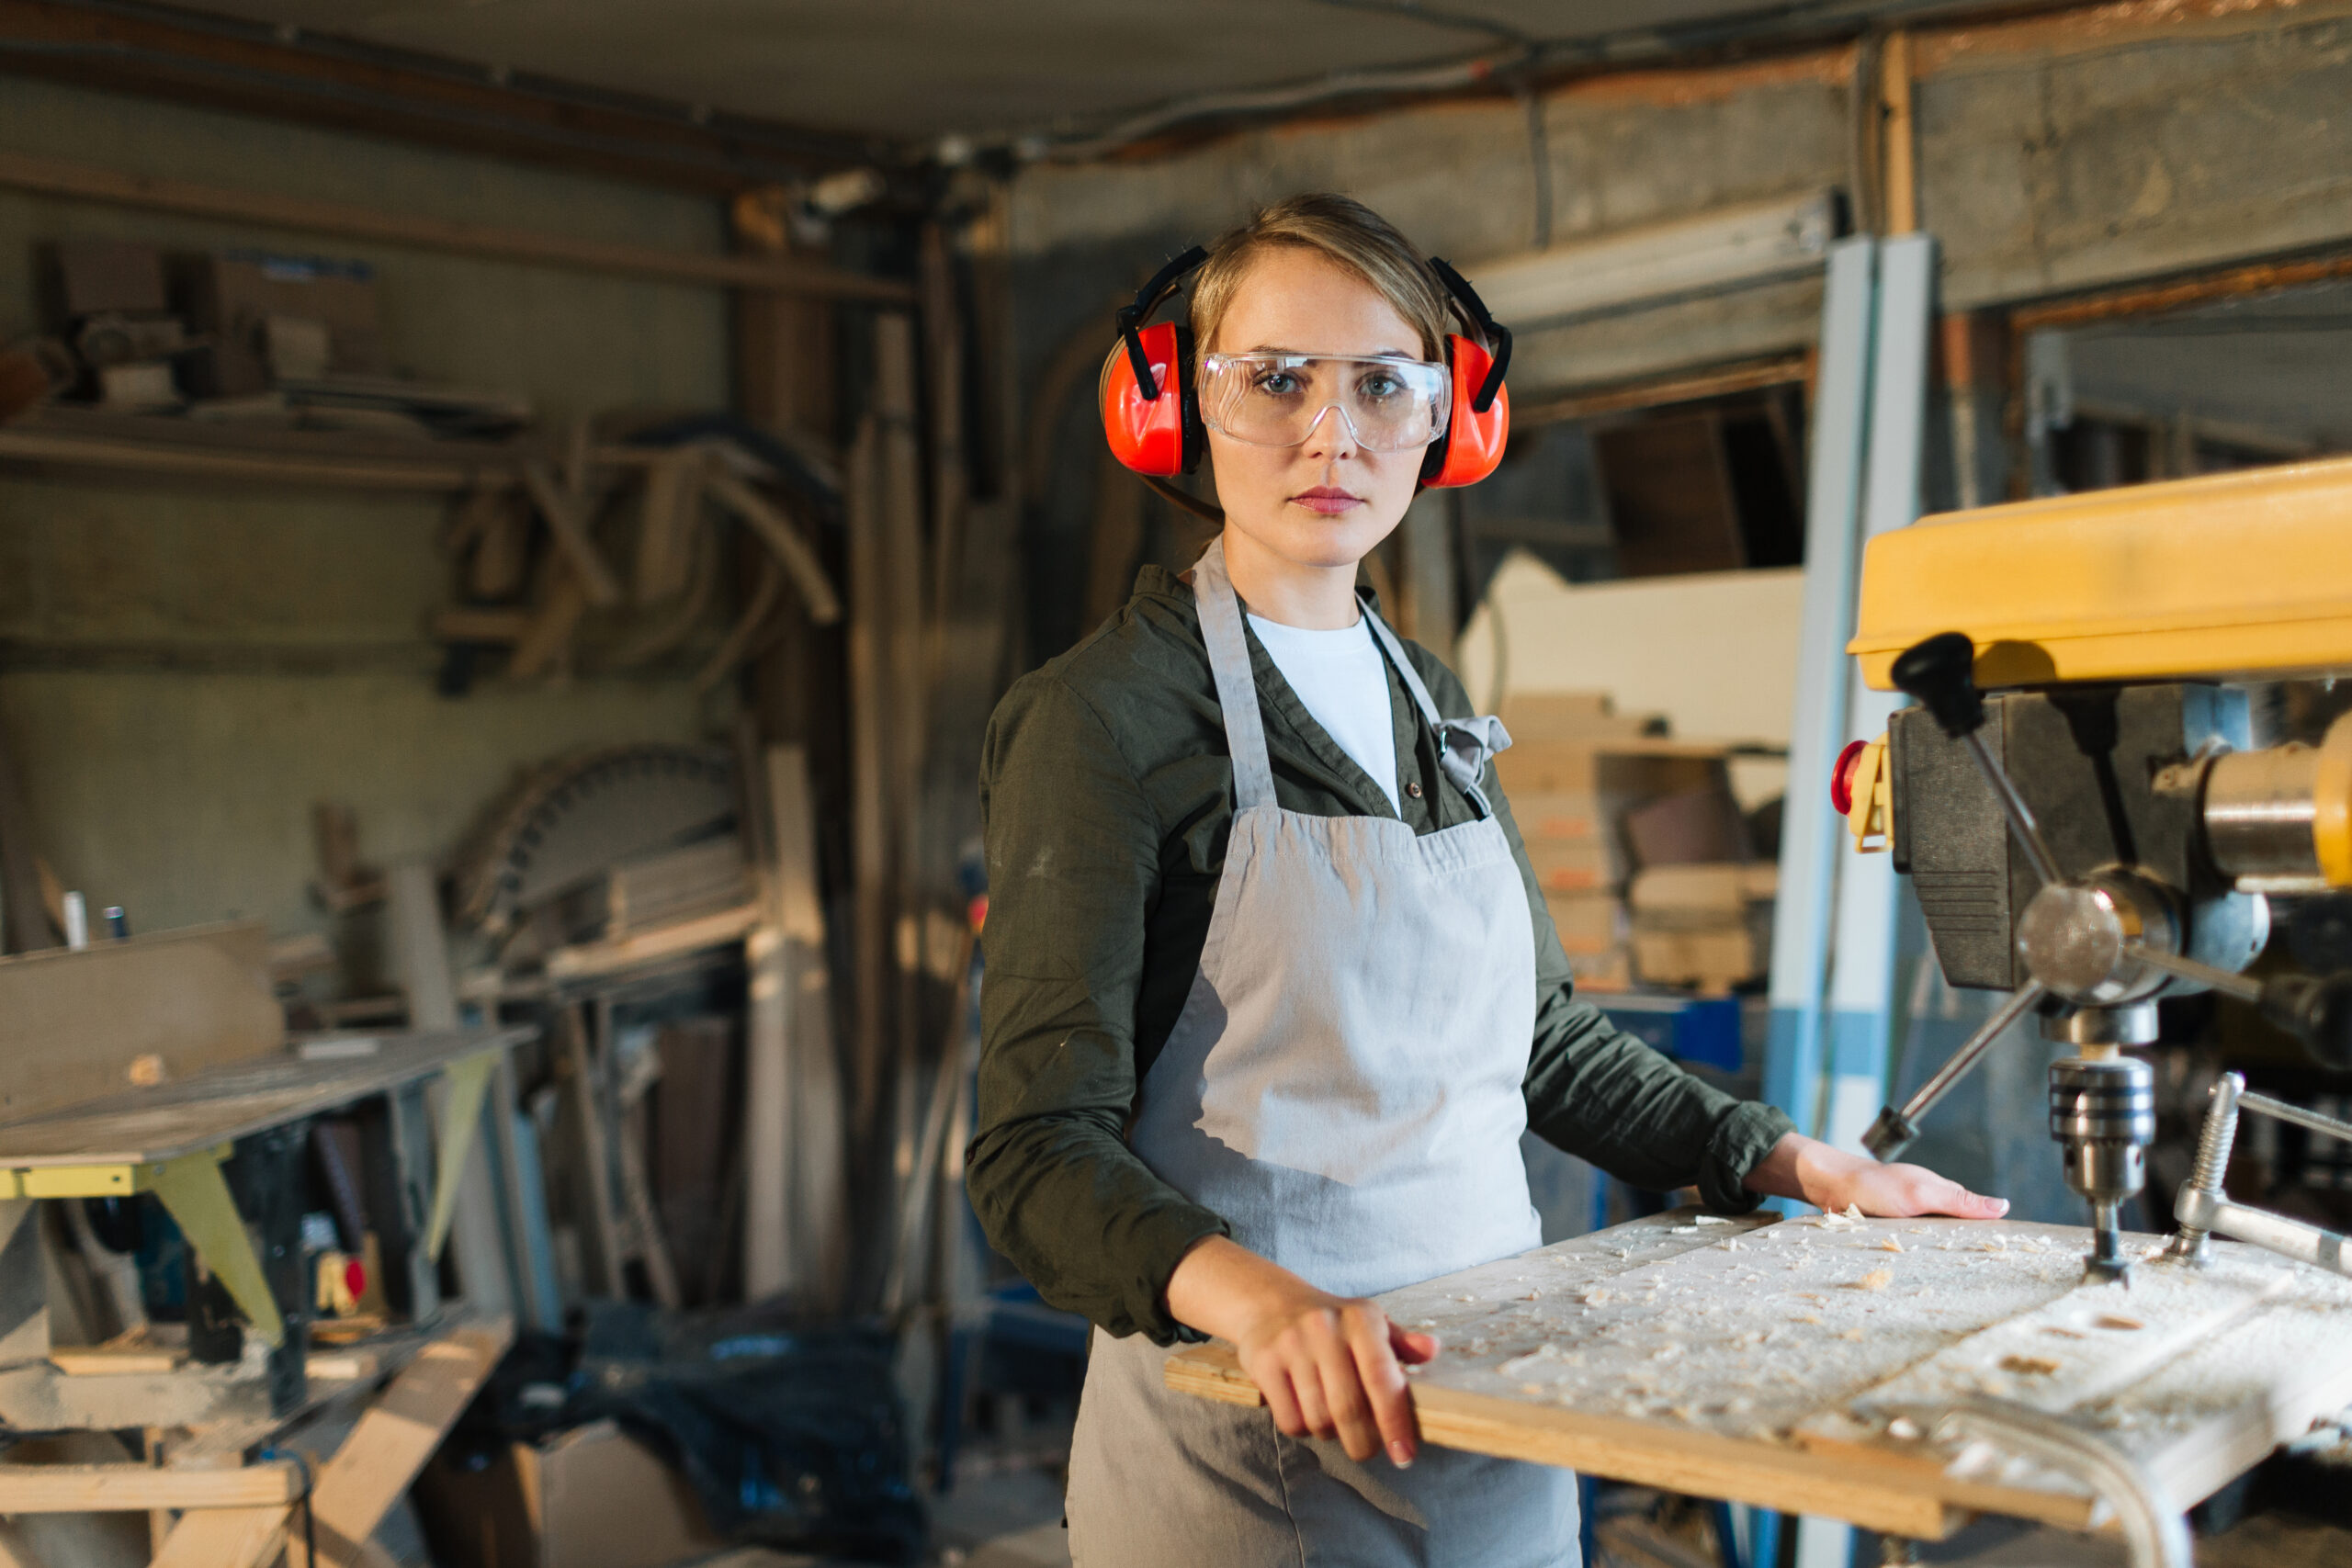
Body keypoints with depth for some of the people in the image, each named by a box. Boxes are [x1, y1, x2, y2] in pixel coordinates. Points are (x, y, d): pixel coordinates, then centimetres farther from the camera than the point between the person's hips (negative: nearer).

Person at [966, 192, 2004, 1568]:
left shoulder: (1427, 698, 9)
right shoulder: (1104, 717, -12)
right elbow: (1044, 1150, -19)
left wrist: (1794, 1163, 12)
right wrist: (1262, 1297, -35)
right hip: (1255, 1442, -6)